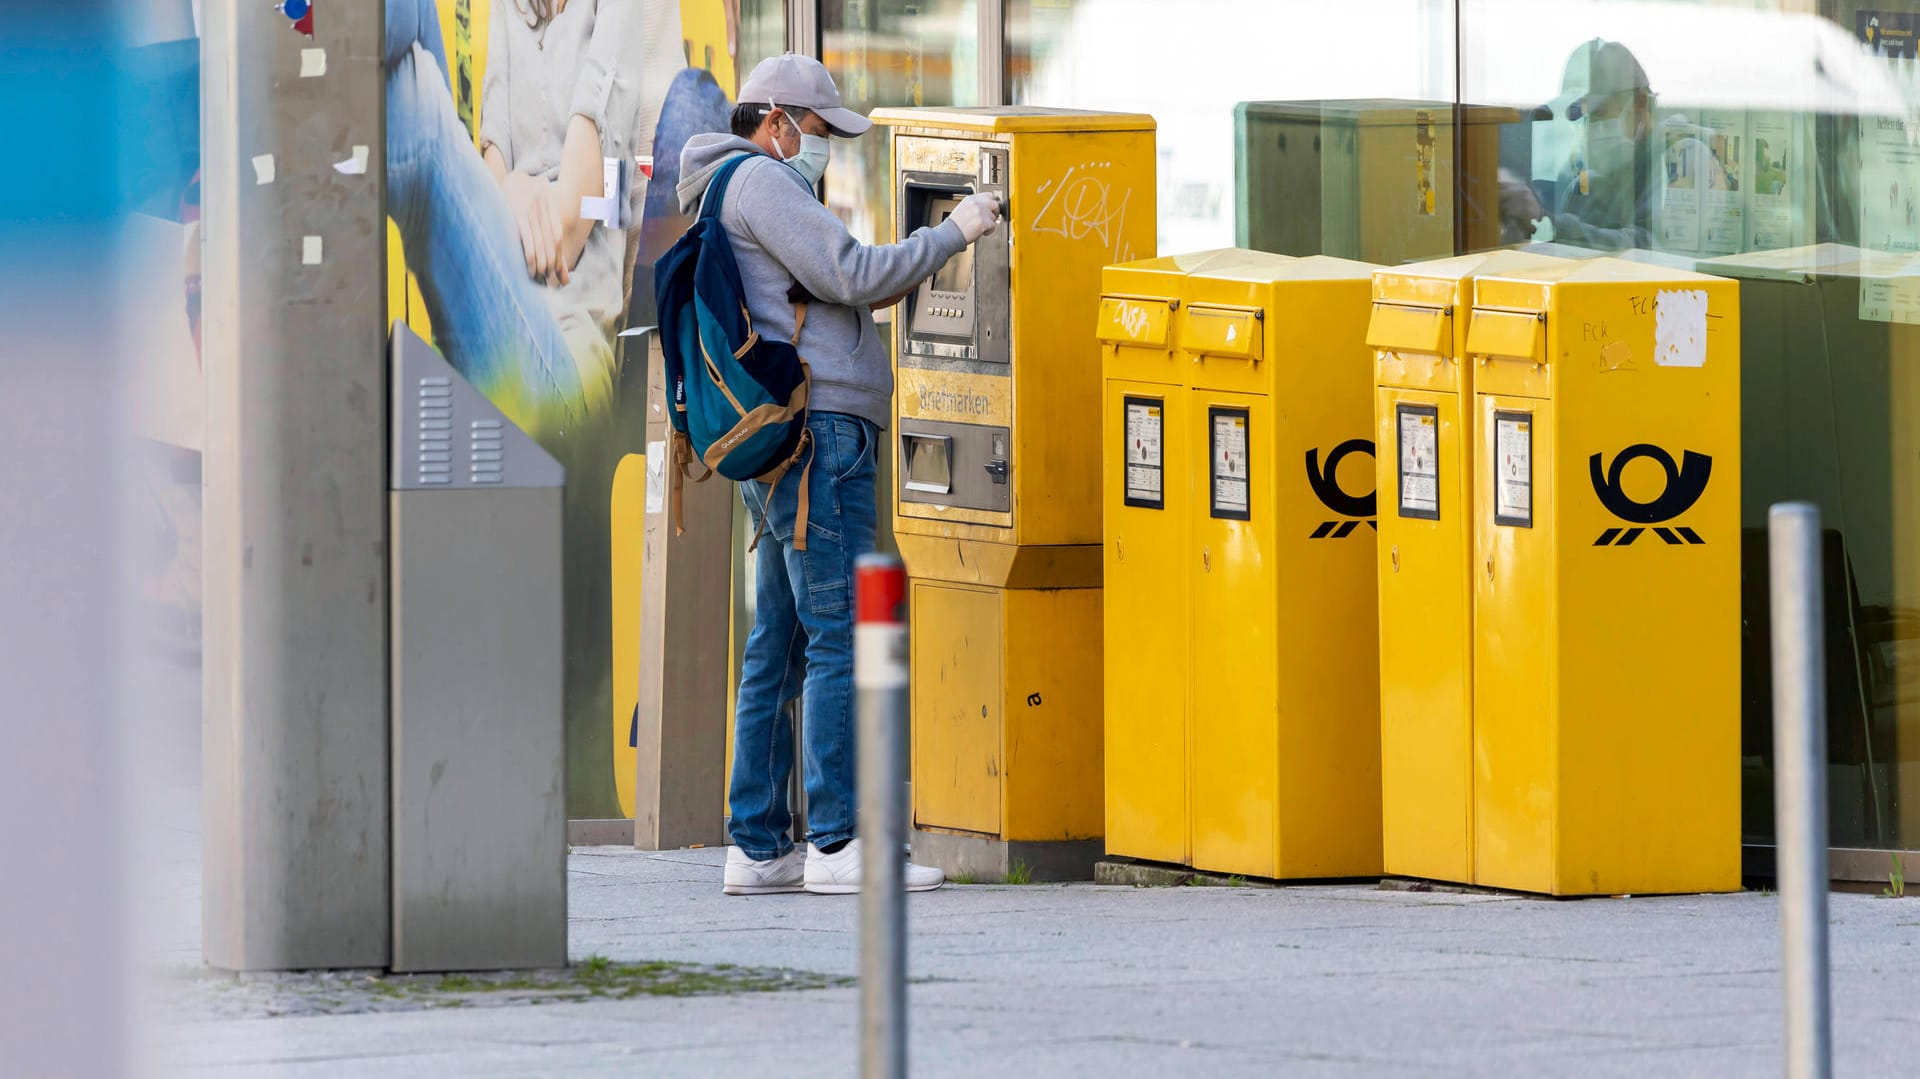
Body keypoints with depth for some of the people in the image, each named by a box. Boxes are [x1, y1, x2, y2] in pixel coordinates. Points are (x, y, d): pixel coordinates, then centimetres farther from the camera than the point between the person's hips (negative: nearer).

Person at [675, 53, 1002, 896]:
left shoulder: (761, 189, 26)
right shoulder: (759, 181, -6)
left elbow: (833, 294, 26)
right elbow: (851, 277, -14)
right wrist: (951, 235, -6)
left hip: (783, 446, 11)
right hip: (814, 430, -11)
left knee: (781, 646, 10)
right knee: (843, 636, -13)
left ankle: (758, 846, 11)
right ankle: (837, 842, -16)